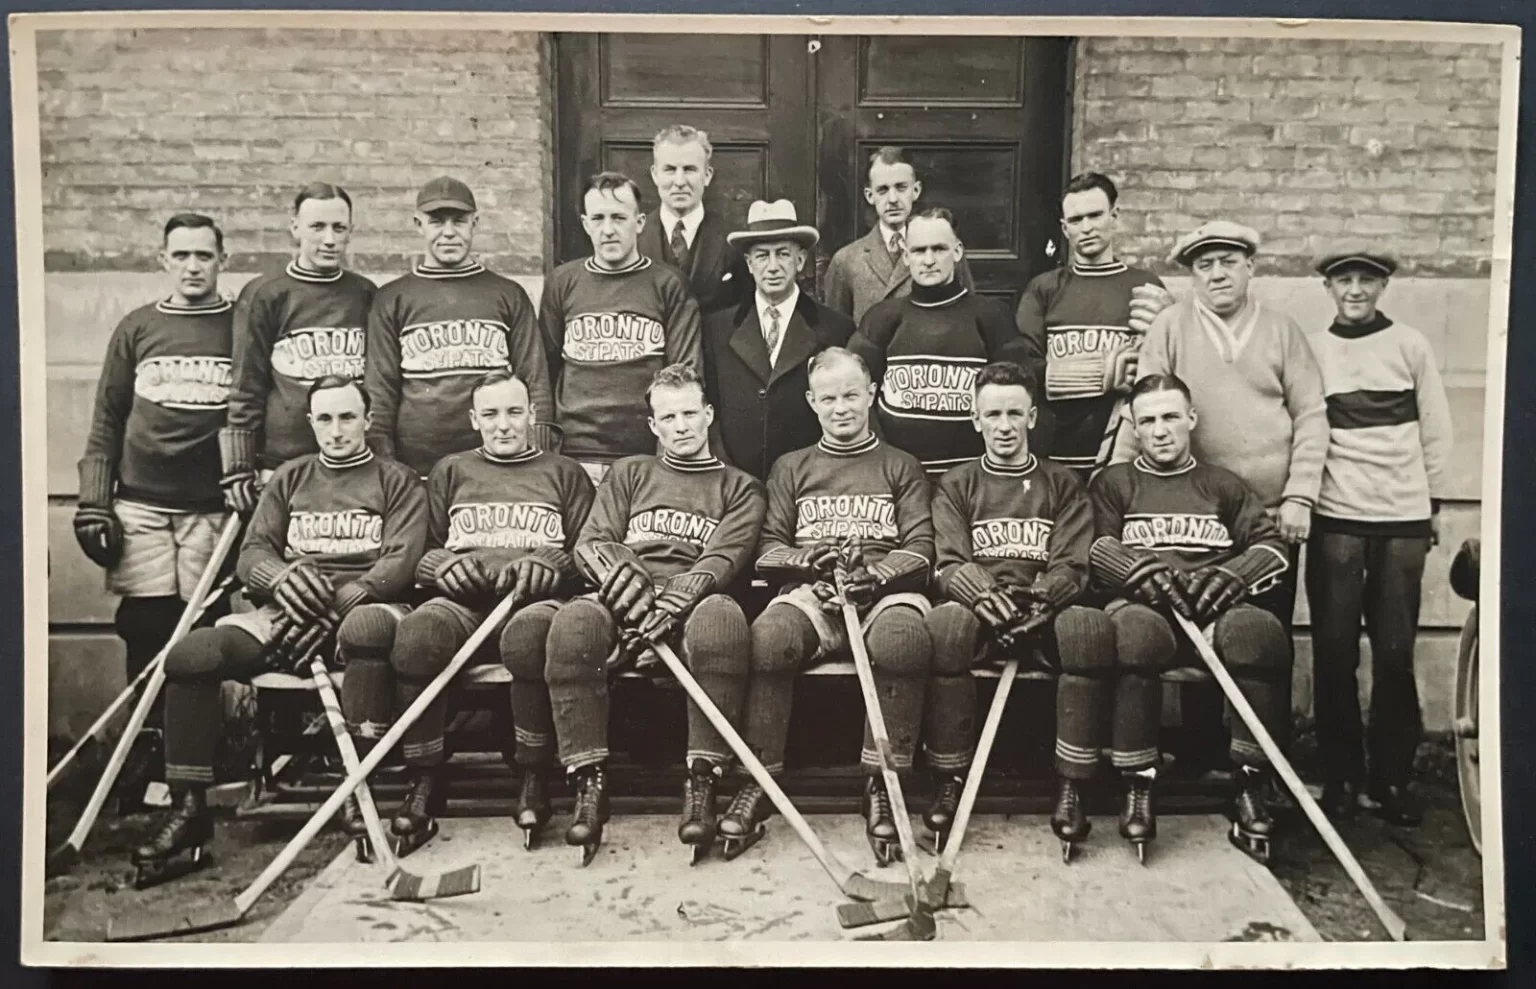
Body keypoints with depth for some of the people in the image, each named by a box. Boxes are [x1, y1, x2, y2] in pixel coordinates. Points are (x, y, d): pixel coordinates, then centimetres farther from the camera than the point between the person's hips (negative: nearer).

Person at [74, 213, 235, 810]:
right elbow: (106, 423, 12)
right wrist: (93, 503, 5)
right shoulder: (137, 328, 12)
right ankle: (140, 768, 12)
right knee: (146, 635, 1)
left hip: (212, 507, -1)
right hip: (139, 505, 2)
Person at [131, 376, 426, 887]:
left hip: (359, 608, -3)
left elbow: (401, 560, -1)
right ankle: (188, 809, -15)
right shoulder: (289, 479, 25)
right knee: (189, 655, -24)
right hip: (283, 612, 4)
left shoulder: (397, 481, 14)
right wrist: (283, 577, -11)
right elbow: (251, 554, 14)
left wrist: (338, 606, -17)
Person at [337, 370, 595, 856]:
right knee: (418, 632, -35)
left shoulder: (565, 474, 24)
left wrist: (549, 564, -7)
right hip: (462, 600, 2)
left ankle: (533, 779, -22)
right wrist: (442, 563, -2)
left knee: (533, 631, -41)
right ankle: (425, 782, -21)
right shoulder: (451, 471, 28)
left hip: (534, 597, -1)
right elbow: (419, 549, 21)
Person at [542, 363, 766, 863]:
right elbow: (592, 542, 13)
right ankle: (590, 782, -26)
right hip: (624, 599, 2)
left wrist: (667, 606, -17)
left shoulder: (740, 487, 20)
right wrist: (632, 592, -11)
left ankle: (702, 781, -32)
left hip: (694, 602, -2)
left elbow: (723, 560, 2)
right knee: (572, 623, -34)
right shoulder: (629, 473, 27)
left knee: (722, 617, -39)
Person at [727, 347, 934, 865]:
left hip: (886, 589, -1)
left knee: (902, 638, -38)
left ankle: (881, 786, -28)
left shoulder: (902, 467, 21)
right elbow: (768, 548, 13)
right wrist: (809, 559, -8)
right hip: (812, 592, 1)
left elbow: (921, 547, 8)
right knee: (769, 635, -34)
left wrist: (876, 573, -12)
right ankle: (759, 784, -23)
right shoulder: (791, 468, 24)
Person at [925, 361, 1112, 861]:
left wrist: (1036, 601, -17)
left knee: (1092, 626, -34)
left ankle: (1071, 786, -24)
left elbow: (1073, 566, 5)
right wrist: (985, 596, -20)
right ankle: (950, 780, -24)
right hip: (978, 608, 0)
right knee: (943, 624, -36)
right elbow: (949, 565, 3)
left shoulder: (1063, 484, 18)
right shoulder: (956, 485, 18)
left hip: (1047, 610, 1)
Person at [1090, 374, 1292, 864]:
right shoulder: (1114, 482, 21)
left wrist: (1231, 573, -7)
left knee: (1259, 631, -34)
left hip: (1214, 609, 2)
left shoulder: (1223, 485, 25)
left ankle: (1251, 789, -22)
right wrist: (1144, 573, -13)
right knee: (1135, 632, -39)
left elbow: (1272, 544, 14)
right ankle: (1137, 787, -28)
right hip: (1140, 602, -1)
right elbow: (1097, 549, 7)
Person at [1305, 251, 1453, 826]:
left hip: (1402, 519, 0)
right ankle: (1340, 777, 11)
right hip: (1334, 519, 0)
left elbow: (1435, 430, 9)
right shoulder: (1312, 351, 6)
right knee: (1334, 652, 0)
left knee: (1395, 653, 1)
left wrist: (1435, 502, 9)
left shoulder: (1411, 347, 7)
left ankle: (1391, 779, 12)